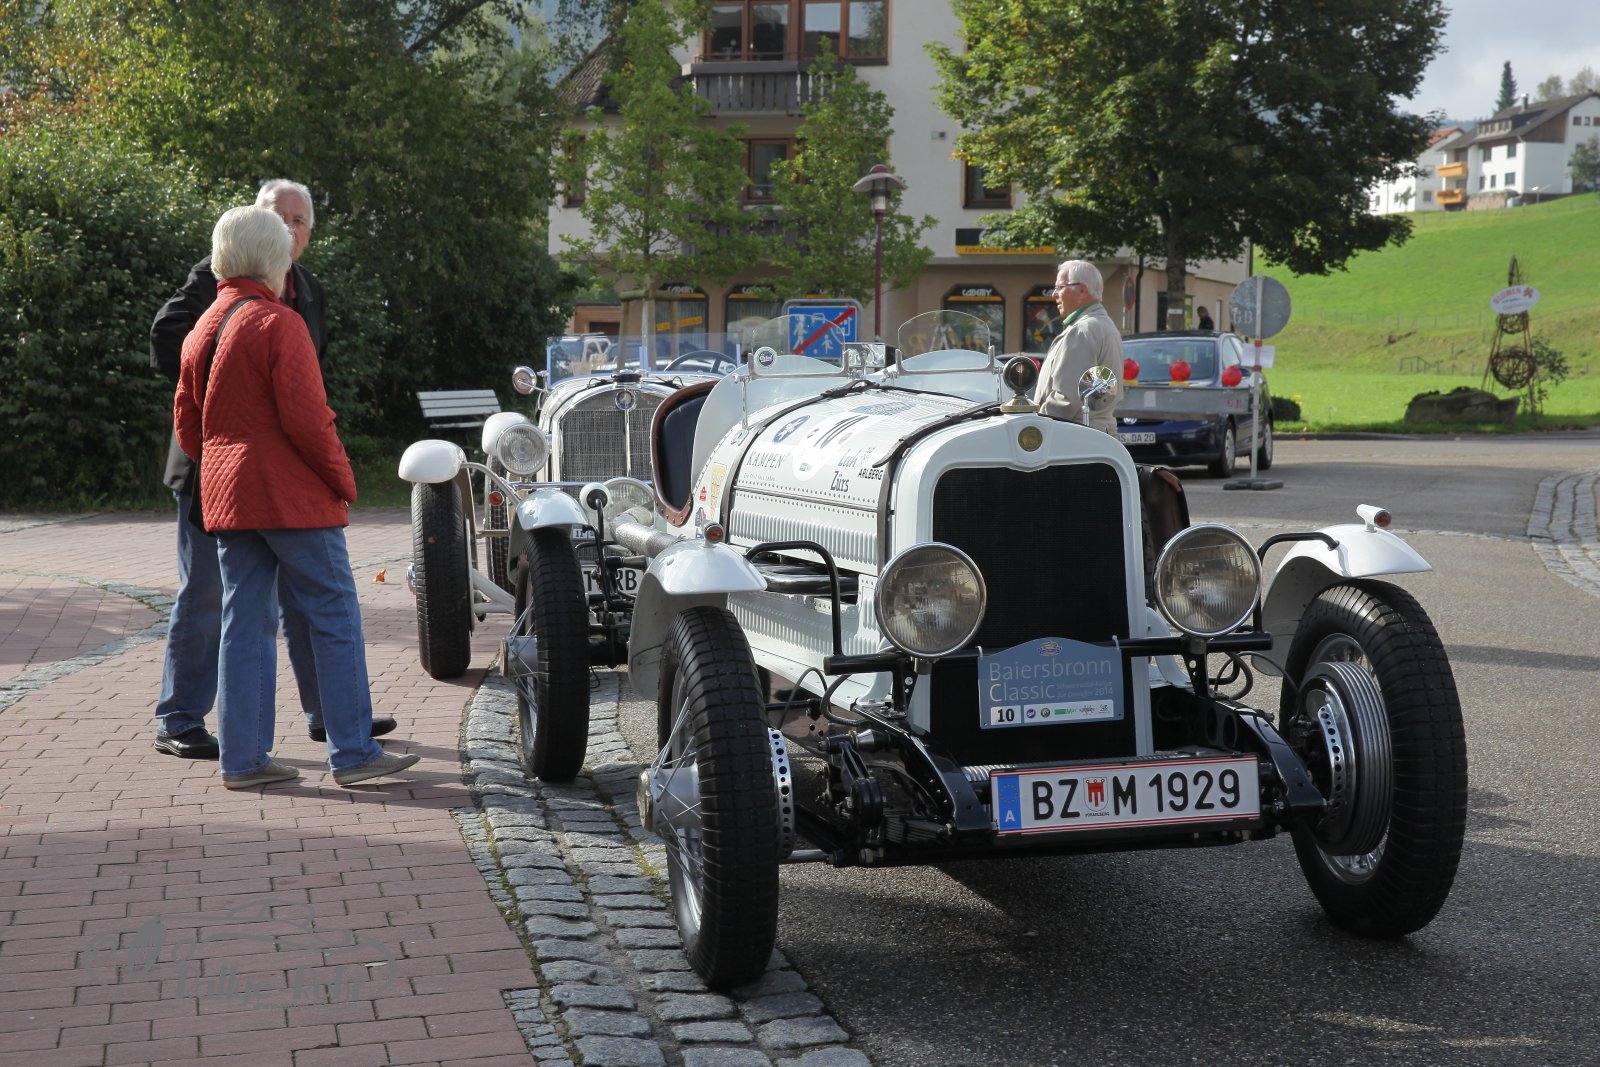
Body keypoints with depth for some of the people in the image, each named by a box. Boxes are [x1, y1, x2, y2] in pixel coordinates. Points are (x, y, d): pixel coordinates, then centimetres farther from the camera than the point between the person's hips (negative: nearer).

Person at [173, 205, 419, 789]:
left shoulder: (203, 329, 13)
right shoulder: (278, 323, -12)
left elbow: (186, 424, 17)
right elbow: (306, 419, -17)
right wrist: (344, 480, -7)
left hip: (226, 498, 8)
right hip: (293, 498, -8)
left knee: (245, 625, 9)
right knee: (335, 618, -1)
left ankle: (243, 757, 10)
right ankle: (353, 752, 0)